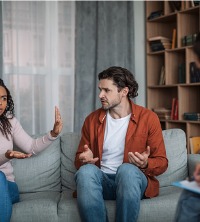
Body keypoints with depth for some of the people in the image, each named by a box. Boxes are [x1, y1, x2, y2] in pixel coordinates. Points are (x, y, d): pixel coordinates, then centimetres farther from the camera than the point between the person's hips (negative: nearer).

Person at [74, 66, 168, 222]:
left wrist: (145, 164, -20)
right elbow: (79, 159, 14)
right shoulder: (92, 120, 8)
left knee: (127, 170, -36)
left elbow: (162, 162, 3)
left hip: (133, 180, -1)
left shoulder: (148, 118, 0)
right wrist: (84, 159, -10)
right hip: (101, 181, 2)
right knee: (86, 170, -32)